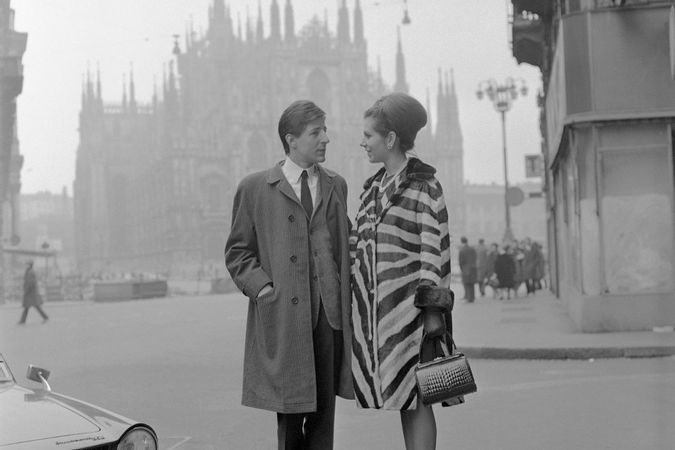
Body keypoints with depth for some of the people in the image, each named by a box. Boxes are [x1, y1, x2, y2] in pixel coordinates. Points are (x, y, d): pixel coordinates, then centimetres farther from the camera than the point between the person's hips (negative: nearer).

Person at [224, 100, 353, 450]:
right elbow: (237, 251, 6)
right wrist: (259, 286, -9)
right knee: (290, 408, 0)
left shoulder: (336, 185, 15)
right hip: (283, 313, -3)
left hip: (330, 310, 3)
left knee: (324, 408, 5)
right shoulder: (254, 189, 4)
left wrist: (346, 293, 6)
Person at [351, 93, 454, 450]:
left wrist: (434, 308, -13)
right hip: (375, 310, 6)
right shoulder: (373, 188, 15)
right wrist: (355, 304, 15)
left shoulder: (424, 187, -5)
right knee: (397, 399, 8)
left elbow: (436, 250, -9)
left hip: (408, 308, -6)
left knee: (414, 398, -3)